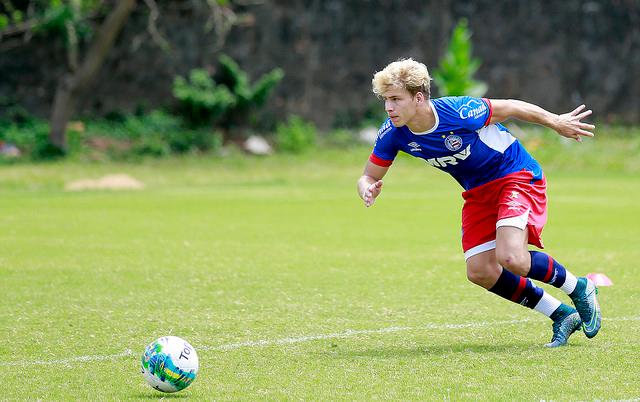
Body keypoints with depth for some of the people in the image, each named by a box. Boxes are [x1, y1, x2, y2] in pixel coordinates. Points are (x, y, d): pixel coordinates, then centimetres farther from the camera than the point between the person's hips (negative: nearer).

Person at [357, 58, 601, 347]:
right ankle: (562, 316, 9)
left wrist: (556, 122, -1)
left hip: (518, 177, -7)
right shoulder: (393, 134, -14)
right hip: (478, 193, 7)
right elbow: (369, 176, -2)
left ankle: (579, 289, 3)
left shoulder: (459, 112, -30)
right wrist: (368, 190, -27)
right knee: (480, 272, -6)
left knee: (511, 258, -25)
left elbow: (509, 108, -13)